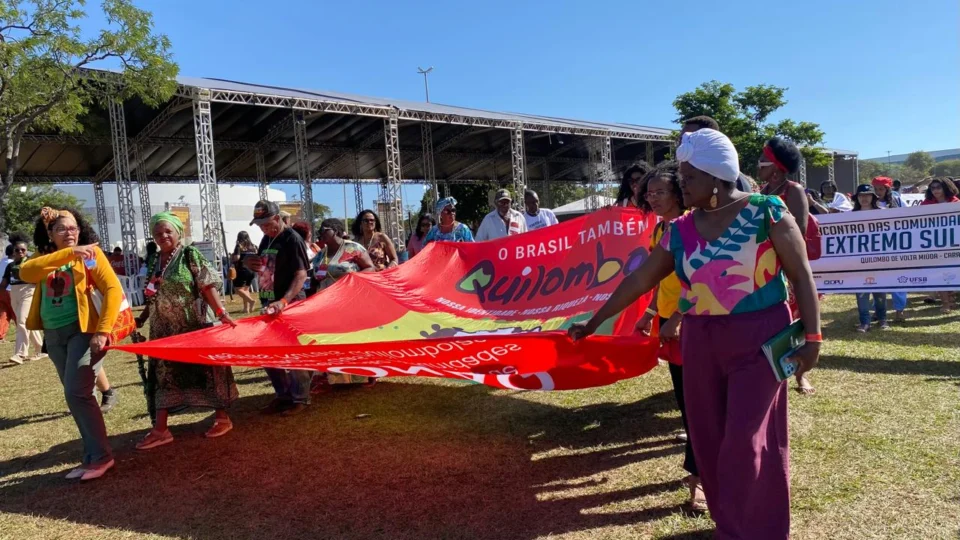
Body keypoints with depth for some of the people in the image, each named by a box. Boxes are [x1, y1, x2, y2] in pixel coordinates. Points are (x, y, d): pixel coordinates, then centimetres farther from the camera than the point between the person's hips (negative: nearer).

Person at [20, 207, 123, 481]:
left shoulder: (90, 253, -4)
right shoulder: (44, 259, 9)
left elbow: (114, 290, -12)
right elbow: (25, 272, -15)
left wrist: (103, 331, -19)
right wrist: (68, 253, -27)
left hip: (82, 331, -6)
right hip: (54, 336, 6)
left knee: (76, 394, -11)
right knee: (77, 396, 11)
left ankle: (100, 456, 2)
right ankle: (93, 456, 20)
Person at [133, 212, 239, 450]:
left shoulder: (190, 255, -7)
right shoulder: (154, 262, 10)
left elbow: (208, 286, -14)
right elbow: (153, 298, 18)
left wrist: (221, 313, -22)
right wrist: (141, 320, 17)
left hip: (195, 325, -6)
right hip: (165, 329, 6)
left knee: (207, 368, 2)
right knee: (164, 374, 6)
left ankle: (222, 417, 16)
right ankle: (160, 429, 12)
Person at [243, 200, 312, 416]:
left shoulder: (292, 239, -13)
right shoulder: (266, 239, 12)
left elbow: (301, 274, -21)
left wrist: (284, 301, -34)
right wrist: (249, 263, 0)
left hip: (290, 306, -8)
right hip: (269, 305, 8)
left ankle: (300, 398, 13)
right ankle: (283, 395, 25)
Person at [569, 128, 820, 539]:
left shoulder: (766, 211, -7)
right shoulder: (680, 230, 3)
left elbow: (801, 276, -5)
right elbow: (638, 281, 9)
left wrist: (811, 336, -11)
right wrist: (593, 322, 12)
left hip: (758, 340, -4)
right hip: (701, 344, 4)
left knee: (746, 444, -2)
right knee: (709, 440, 10)